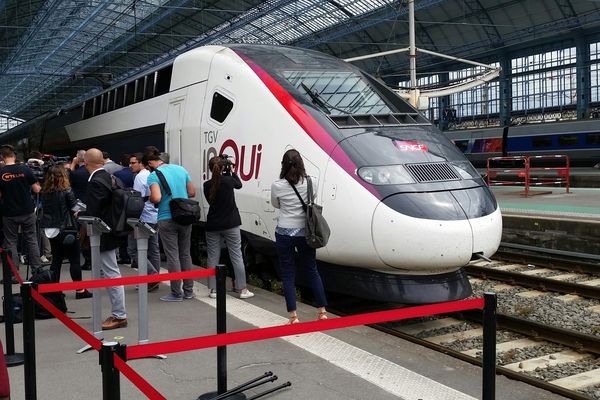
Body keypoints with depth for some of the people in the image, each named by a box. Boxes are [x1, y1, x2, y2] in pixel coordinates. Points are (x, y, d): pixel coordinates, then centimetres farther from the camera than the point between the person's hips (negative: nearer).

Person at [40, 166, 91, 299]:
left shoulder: (45, 193, 3)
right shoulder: (66, 192, -12)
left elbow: (45, 210, 10)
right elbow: (75, 208, -9)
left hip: (51, 230, 5)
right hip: (66, 229, -5)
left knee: (56, 260, 13)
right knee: (74, 260, 3)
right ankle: (79, 290, 6)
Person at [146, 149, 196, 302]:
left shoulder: (153, 175, -10)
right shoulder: (181, 169, 6)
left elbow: (156, 198, -23)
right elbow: (192, 193, 8)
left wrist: (149, 199, -2)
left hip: (167, 219, -5)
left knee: (172, 256, 1)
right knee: (185, 254, 13)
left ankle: (176, 293, 6)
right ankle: (188, 290, 19)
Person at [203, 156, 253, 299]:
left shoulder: (207, 185, -2)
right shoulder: (228, 180, -9)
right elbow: (239, 184, 12)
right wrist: (231, 171, 20)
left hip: (213, 226, 2)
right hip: (230, 225, -2)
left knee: (212, 257, 8)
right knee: (236, 256, 3)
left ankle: (213, 289, 10)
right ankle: (242, 289, 6)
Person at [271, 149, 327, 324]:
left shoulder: (277, 186, -12)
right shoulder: (311, 183, -8)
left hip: (284, 234, -2)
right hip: (304, 233, 2)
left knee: (288, 274, 7)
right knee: (312, 271, 16)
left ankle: (293, 316, 6)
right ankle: (322, 311, 20)